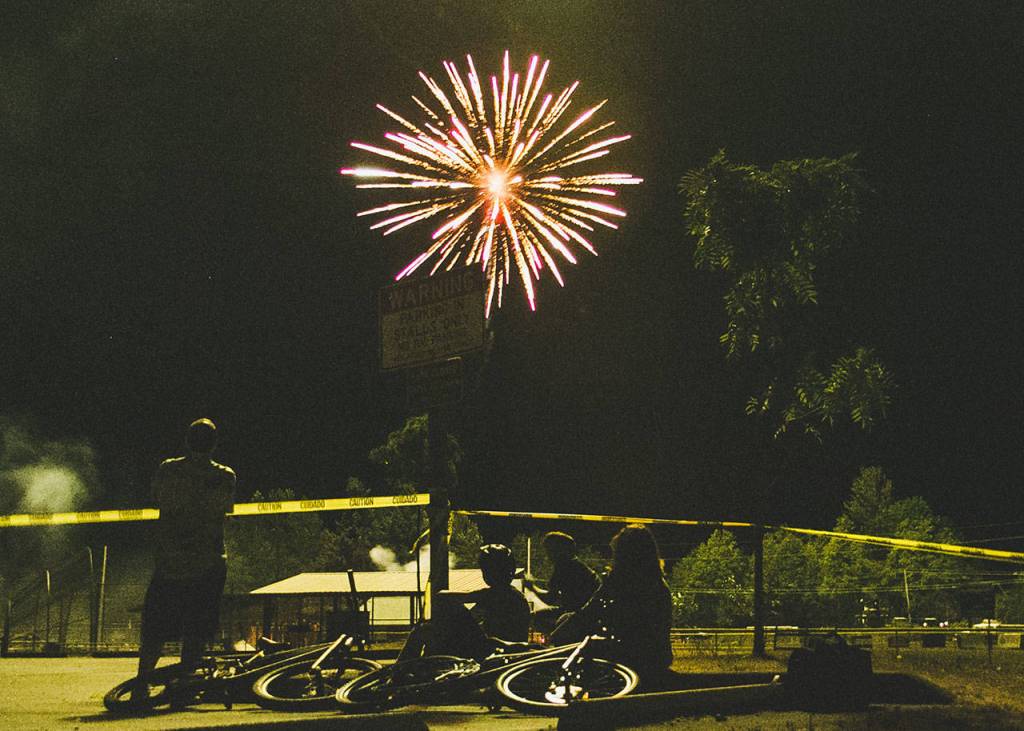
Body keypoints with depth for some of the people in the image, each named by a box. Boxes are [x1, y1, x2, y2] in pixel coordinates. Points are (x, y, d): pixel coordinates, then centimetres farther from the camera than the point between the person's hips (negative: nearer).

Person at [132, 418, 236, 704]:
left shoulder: (167, 470, -4)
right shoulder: (225, 477, -5)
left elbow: (157, 500, 11)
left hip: (168, 563, 1)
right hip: (207, 565, -1)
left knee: (155, 628, 11)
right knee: (196, 632, 7)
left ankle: (141, 684, 8)